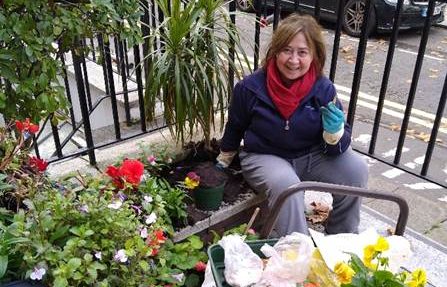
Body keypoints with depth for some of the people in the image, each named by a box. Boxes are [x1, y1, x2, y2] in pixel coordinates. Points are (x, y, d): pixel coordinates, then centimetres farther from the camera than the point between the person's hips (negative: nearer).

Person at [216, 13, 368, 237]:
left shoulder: (324, 89, -13)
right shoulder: (251, 87, -17)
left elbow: (337, 146, -7)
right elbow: (235, 128, 3)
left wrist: (334, 132, -31)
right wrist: (223, 162, 18)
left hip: (310, 157, 3)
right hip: (264, 157, -3)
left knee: (356, 169, -17)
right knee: (286, 184, -34)